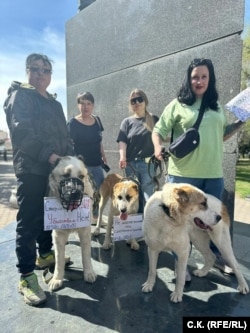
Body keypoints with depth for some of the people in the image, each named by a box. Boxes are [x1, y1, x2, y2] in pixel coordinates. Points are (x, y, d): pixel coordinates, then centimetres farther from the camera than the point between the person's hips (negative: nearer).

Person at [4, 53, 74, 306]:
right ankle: (26, 276, 6)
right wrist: (49, 155, -21)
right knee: (29, 221, -3)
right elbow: (22, 133, -16)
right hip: (31, 169, -7)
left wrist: (69, 157, 6)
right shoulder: (20, 96, -2)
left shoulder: (54, 103, 21)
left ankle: (45, 255, 34)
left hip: (54, 169, 8)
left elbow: (64, 135, 20)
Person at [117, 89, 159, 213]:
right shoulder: (127, 121, 10)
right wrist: (122, 157, -19)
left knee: (149, 196, -5)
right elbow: (122, 141, -2)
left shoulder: (153, 119, 8)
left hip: (148, 163, -2)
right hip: (131, 164, 2)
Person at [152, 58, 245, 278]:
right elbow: (158, 131, 0)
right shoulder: (178, 105, 1)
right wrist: (158, 147, -19)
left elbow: (222, 136, 21)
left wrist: (241, 121, 11)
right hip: (183, 174, -4)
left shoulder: (217, 107, 13)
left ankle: (216, 256, 40)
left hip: (214, 174, 4)